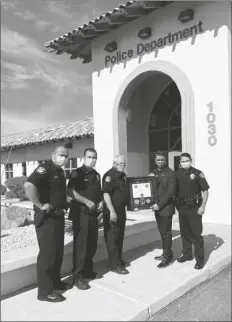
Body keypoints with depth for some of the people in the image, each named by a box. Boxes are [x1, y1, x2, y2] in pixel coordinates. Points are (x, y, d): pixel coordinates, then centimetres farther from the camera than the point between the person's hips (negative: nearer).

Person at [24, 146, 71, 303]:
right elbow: (29, 185, -33)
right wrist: (40, 205, -28)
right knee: (47, 253, -1)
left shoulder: (60, 171, 13)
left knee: (58, 251, 18)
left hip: (58, 216, 10)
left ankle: (56, 281, 33)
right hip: (46, 217, -9)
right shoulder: (45, 169, -16)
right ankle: (45, 291, 11)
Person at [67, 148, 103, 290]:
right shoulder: (77, 173, -8)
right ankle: (78, 276, 6)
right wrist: (87, 201, -25)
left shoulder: (96, 175, 14)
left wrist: (101, 202, 3)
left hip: (93, 214, 7)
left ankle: (88, 271, 28)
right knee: (81, 245, -4)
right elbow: (70, 191, -20)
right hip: (81, 213, -7)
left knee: (92, 244, 14)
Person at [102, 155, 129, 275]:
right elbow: (106, 194, -24)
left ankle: (119, 260, 31)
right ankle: (115, 265, 7)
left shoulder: (123, 175, 12)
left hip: (121, 209, 10)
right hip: (112, 211, -10)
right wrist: (112, 211, -28)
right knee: (112, 238, -1)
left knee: (120, 237, 18)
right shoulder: (109, 176, -17)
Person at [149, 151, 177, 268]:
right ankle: (167, 253, 27)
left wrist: (160, 205, -17)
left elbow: (171, 192, -15)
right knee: (162, 231, 14)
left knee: (166, 232, 0)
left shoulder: (170, 173, -10)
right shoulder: (153, 173, 11)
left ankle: (167, 257, 10)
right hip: (157, 207, 7)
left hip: (166, 207, -7)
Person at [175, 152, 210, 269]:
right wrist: (176, 204, 7)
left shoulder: (197, 173, -8)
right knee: (184, 232, 14)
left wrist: (203, 206, -13)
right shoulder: (177, 174, 5)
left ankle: (200, 259, 10)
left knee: (196, 233, -1)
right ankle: (187, 254, 29)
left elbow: (205, 190, -8)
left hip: (194, 207, -5)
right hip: (182, 207, 5)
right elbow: (175, 190, 13)